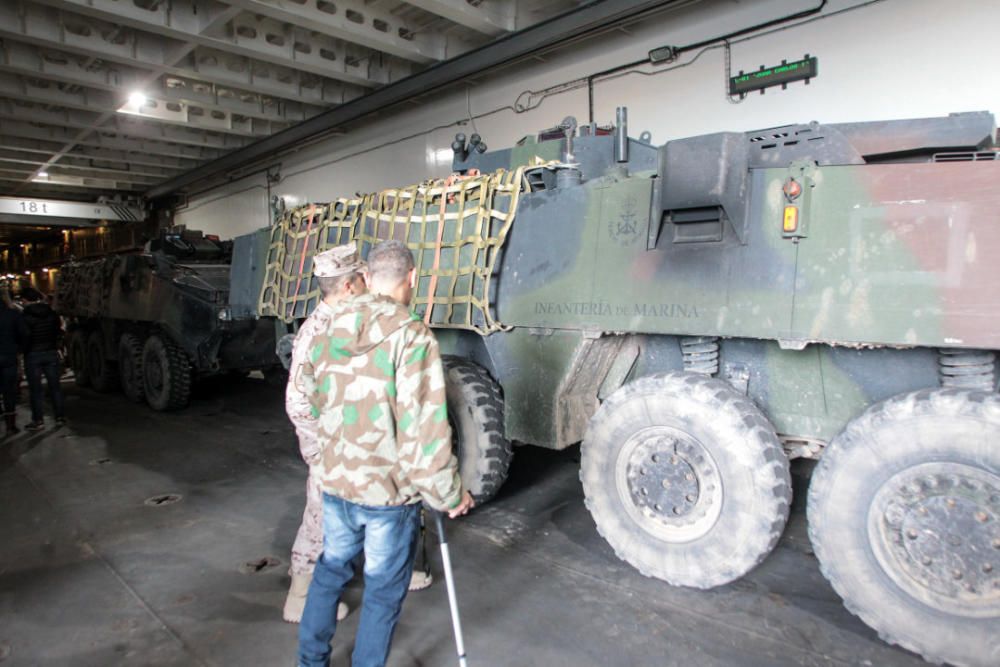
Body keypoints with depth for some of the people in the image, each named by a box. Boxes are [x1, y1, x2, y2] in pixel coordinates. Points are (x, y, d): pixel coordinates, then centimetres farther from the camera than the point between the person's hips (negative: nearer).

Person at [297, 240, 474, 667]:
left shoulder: (325, 333, 0)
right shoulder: (411, 337, -21)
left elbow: (310, 404, 10)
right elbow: (425, 430, -23)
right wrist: (449, 496, -11)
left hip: (334, 483, 6)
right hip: (388, 492, -6)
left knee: (331, 570, 27)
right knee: (383, 592, 15)